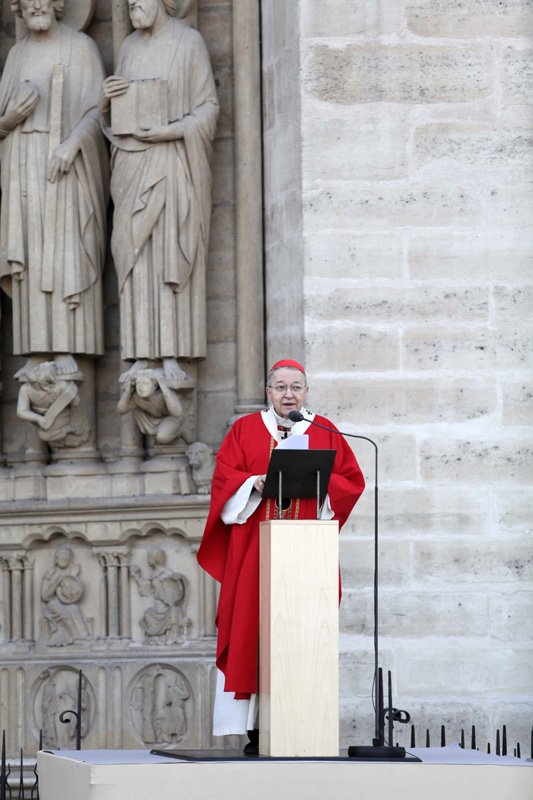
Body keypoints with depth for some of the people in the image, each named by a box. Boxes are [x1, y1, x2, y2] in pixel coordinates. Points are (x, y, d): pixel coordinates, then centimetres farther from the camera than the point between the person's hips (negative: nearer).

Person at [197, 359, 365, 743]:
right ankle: (255, 726, -8)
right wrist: (255, 482, -17)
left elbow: (351, 480, 5)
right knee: (254, 628, -7)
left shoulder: (324, 432, 12)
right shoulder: (245, 429, 11)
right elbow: (224, 477, 2)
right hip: (255, 549, -1)